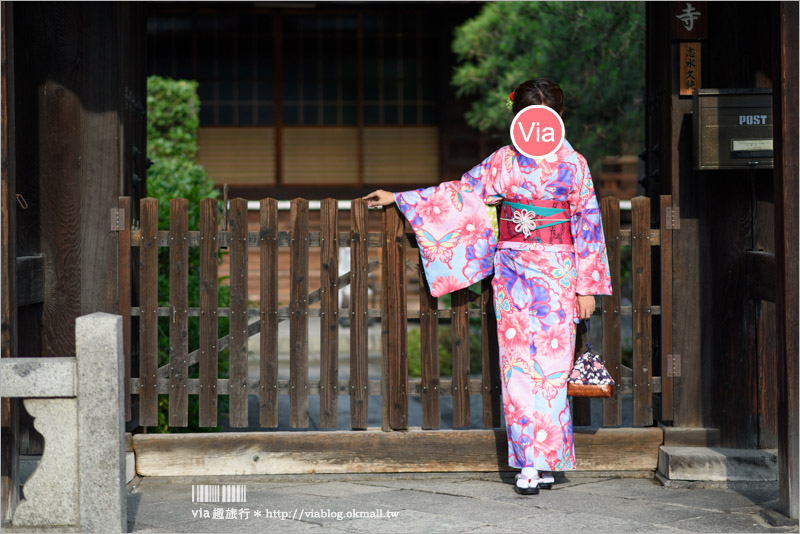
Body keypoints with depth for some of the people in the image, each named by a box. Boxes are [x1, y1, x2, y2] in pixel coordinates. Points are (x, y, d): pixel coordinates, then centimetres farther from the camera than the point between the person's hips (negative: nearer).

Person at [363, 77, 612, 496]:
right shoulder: (503, 161, 8)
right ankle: (530, 463, 1)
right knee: (517, 363, -2)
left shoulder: (572, 164, 1)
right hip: (512, 270, 2)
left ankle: (546, 460, 2)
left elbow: (588, 225, 0)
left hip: (556, 273, -2)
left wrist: (587, 286, -4)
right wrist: (397, 198, 12)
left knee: (549, 364, -5)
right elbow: (459, 192, 13)